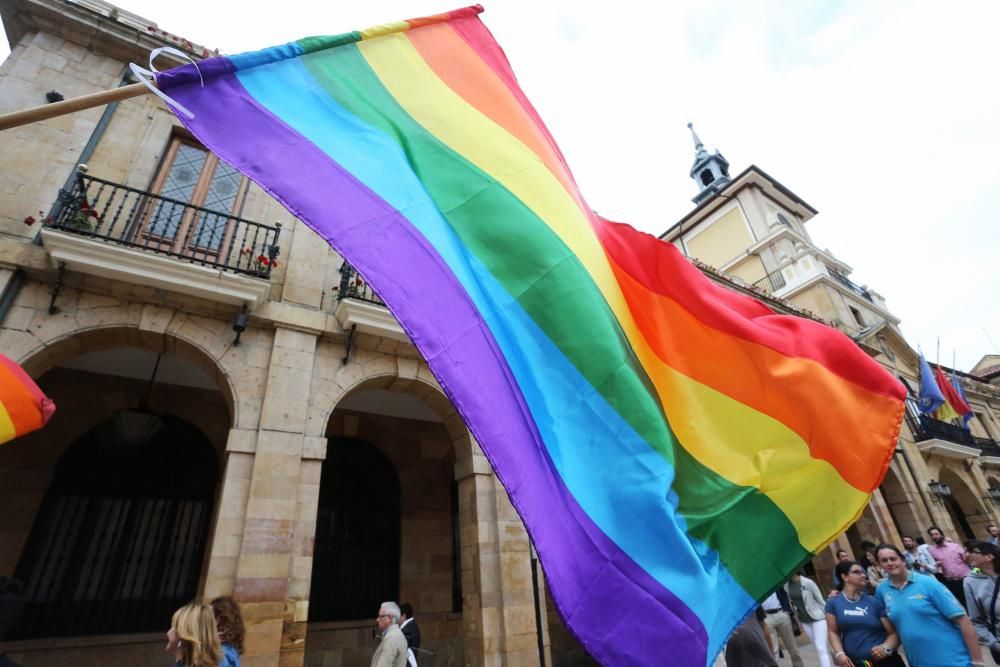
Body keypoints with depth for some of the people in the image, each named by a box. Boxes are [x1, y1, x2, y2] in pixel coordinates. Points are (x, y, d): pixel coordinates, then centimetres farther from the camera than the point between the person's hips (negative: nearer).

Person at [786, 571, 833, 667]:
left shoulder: (808, 582, -19)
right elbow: (790, 602, 5)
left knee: (821, 648, -8)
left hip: (818, 618, -5)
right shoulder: (786, 585, -5)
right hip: (804, 621, 5)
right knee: (818, 648, 16)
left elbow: (820, 599, -11)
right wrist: (798, 619, 10)